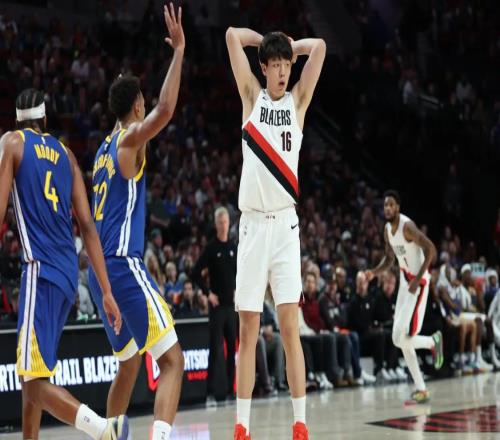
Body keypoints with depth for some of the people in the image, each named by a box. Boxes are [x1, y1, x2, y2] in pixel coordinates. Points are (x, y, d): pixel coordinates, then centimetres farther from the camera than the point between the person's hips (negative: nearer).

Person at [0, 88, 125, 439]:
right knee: (32, 371, 21)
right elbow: (88, 226, 12)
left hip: (41, 270, -7)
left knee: (35, 381, -11)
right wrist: (107, 292, 10)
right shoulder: (65, 153, 17)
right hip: (70, 272, 7)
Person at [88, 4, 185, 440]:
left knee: (129, 364, 24)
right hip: (125, 264, -9)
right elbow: (165, 110, -25)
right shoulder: (129, 140, -7)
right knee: (172, 360, -13)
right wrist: (178, 50, -21)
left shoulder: (106, 148, 18)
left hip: (101, 269, 9)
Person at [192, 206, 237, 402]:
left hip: (232, 303, 5)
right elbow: (196, 273, -8)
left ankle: (229, 388, 15)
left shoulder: (234, 248, 10)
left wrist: (238, 291, 9)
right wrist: (208, 293, -10)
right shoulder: (211, 248, -5)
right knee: (216, 347, -7)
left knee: (232, 346, 7)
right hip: (217, 304, -5)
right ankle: (213, 390, -4)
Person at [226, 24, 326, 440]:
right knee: (248, 331, 3)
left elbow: (319, 46, -1)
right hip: (252, 222, 0)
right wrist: (267, 41, 13)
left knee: (290, 326, -5)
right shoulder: (252, 96, 8)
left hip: (285, 221, 0)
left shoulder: (297, 100, 8)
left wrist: (289, 46, 12)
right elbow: (233, 36, 2)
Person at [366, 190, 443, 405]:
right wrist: (374, 272, -1)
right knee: (399, 339, 6)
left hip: (418, 283, -9)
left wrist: (418, 279, -26)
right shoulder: (387, 229, 8)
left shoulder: (407, 226, -19)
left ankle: (434, 340, 15)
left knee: (403, 338, -17)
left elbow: (431, 249, -22)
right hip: (404, 282, 9)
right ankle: (421, 390, 12)